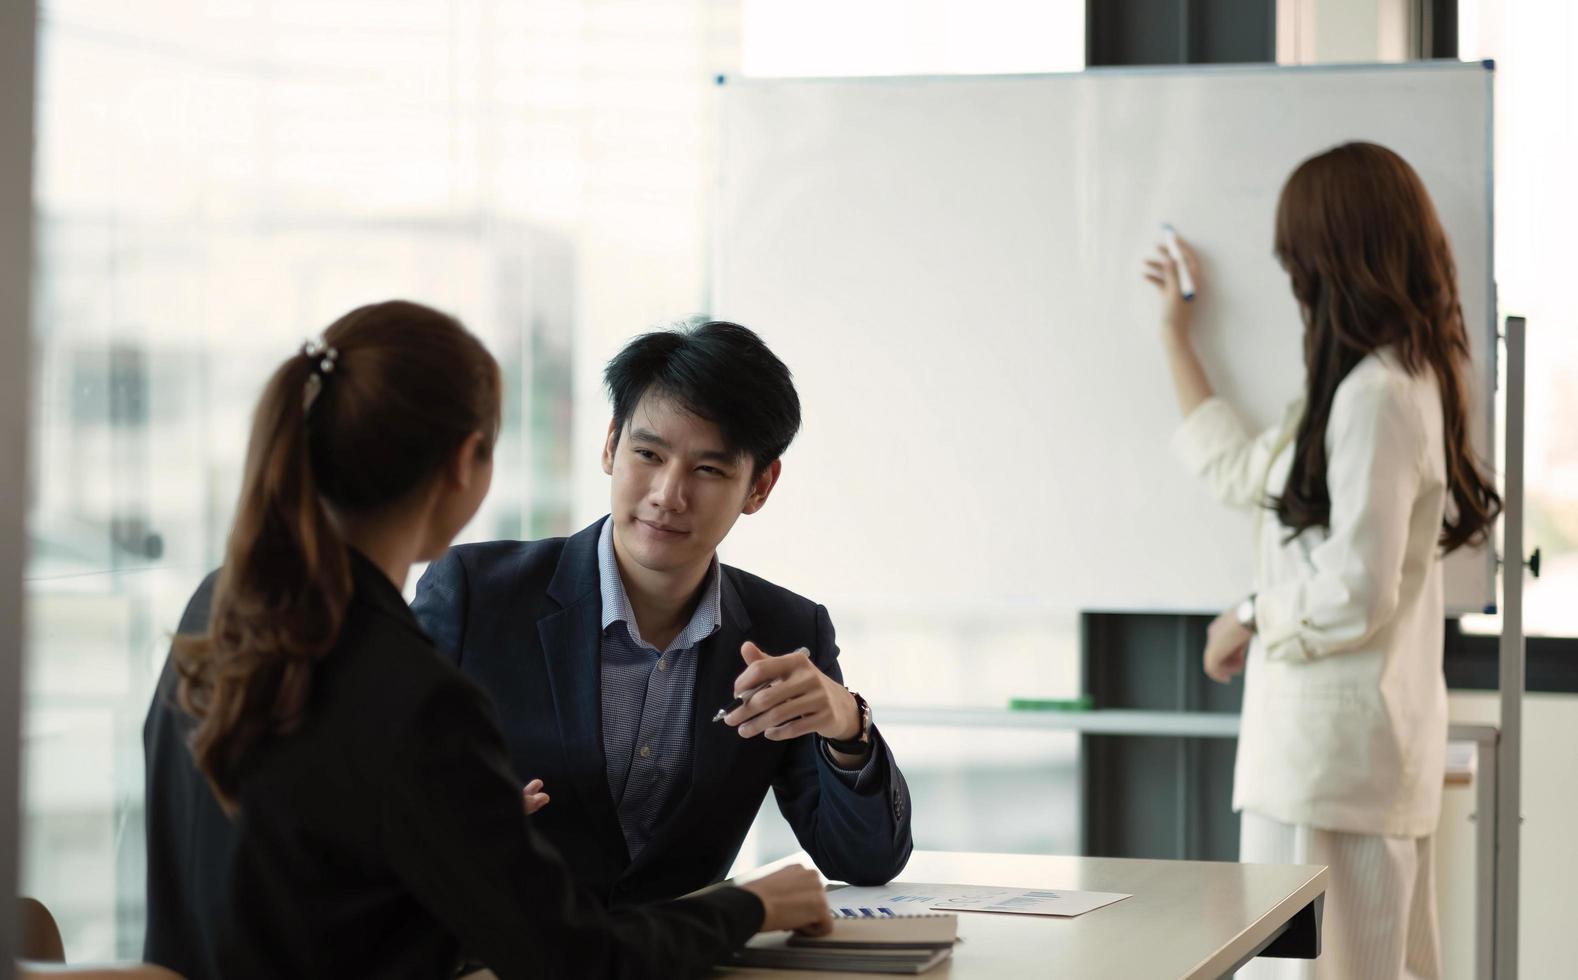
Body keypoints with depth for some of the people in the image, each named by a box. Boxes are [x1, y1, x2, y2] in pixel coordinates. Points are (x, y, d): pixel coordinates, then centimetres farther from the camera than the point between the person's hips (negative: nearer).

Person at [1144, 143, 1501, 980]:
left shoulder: (1379, 396, -17)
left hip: (1334, 743, -10)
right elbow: (1240, 471, 24)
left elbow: (1356, 595, -20)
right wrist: (1176, 336, 31)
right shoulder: (1388, 382, 13)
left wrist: (1251, 622, -2)